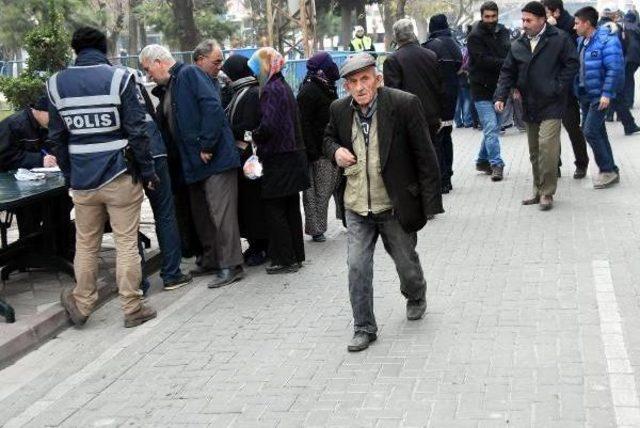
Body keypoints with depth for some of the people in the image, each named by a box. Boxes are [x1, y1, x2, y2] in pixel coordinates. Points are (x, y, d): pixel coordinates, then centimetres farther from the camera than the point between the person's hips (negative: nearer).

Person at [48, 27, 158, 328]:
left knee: (85, 245, 15)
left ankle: (82, 305, 26)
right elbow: (137, 131, -9)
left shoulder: (57, 84, 3)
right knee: (126, 243, 5)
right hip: (119, 176, -3)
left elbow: (57, 137, 6)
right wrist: (147, 170, -1)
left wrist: (69, 175, 14)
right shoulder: (118, 78, -7)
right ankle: (132, 309, 11)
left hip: (82, 178, 3)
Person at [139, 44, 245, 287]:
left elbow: (212, 107, -20)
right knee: (201, 215, 15)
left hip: (216, 158, -10)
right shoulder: (169, 89, 19)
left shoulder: (189, 74, -9)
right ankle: (211, 261, 26)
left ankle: (231, 266, -3)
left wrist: (207, 146, -21)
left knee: (221, 213, -7)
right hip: (195, 164, 10)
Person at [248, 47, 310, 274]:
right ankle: (296, 255, 21)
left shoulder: (270, 90, -14)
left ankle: (284, 259, 1)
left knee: (274, 210, -2)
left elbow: (269, 126, -24)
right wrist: (259, 136, 13)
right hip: (293, 154, 9)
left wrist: (253, 136, -6)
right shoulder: (284, 86, 13)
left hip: (278, 159, -9)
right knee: (291, 208, 14)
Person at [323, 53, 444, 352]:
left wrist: (430, 202, -12)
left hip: (394, 206, -2)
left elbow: (424, 155, -11)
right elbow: (329, 138, 19)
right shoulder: (339, 109, -2)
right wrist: (335, 151, -6)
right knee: (357, 267, -2)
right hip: (356, 207, 3)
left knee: (406, 262, 16)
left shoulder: (404, 104, -15)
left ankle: (416, 297, 49)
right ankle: (364, 329, 13)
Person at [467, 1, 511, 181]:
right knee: (491, 127, -11)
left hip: (498, 87, 6)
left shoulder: (503, 32, 9)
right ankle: (496, 164, -9)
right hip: (482, 87, -6)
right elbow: (483, 60, -19)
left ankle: (483, 161, 25)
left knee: (493, 127, 13)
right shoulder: (475, 36, -9)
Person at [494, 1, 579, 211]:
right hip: (529, 105, 6)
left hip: (551, 106, -6)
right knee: (534, 151, 12)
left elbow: (571, 64, -5)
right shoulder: (518, 45, 8)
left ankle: (547, 193, -6)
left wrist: (557, 88, -12)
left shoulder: (559, 39, -6)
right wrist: (501, 96, -4)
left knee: (547, 146, -16)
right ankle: (538, 191, 24)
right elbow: (508, 72, 9)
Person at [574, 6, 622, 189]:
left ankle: (608, 170, -3)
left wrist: (607, 93, -23)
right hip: (585, 94, 9)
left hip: (600, 96, -9)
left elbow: (615, 69, -21)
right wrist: (577, 90, 13)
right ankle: (610, 171, 22)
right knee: (598, 132, 13)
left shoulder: (606, 40, -16)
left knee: (590, 131, -14)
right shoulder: (581, 41, 9)